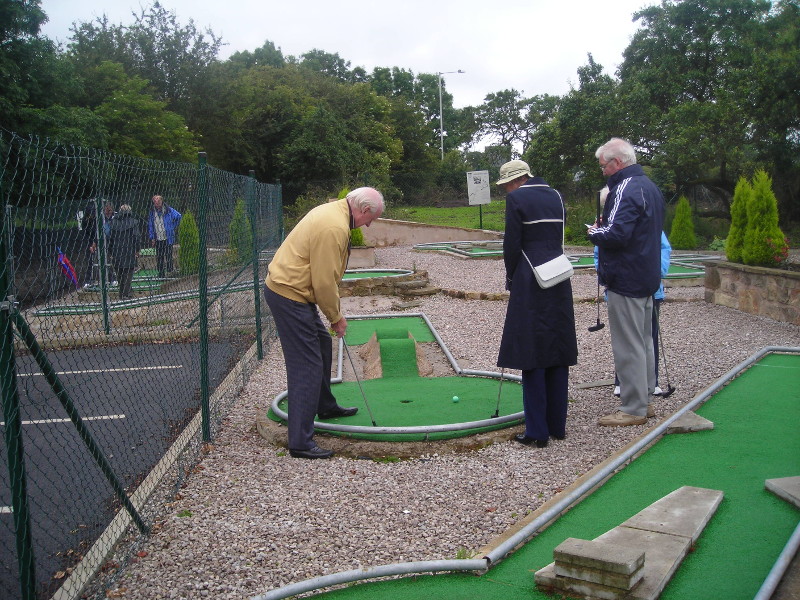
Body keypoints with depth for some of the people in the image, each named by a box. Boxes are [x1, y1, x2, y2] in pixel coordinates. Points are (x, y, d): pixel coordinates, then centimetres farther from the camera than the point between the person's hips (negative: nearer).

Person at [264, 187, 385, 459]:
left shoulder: (333, 210, 9)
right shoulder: (335, 228, -24)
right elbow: (324, 282, -22)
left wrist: (334, 311, 16)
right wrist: (336, 317, -7)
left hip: (287, 286, 11)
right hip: (289, 295, -11)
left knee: (322, 343, 25)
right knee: (306, 365, -9)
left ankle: (326, 406, 43)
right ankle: (301, 442, -4)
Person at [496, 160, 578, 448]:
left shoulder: (517, 198, -7)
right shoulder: (555, 196, 14)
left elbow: (512, 244, -10)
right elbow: (558, 237, 15)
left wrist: (510, 277, 7)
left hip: (530, 283, -7)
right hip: (559, 281, 7)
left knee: (532, 355, -1)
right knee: (558, 353, 12)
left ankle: (537, 432, 3)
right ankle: (558, 425, 20)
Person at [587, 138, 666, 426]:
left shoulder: (626, 189, -18)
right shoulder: (649, 186, 14)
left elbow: (616, 235, -28)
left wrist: (594, 232, -7)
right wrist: (605, 225, 10)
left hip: (626, 280, -10)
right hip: (647, 276, 10)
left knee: (628, 346, -3)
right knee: (644, 341, 16)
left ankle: (633, 409, 4)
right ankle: (644, 400, 26)